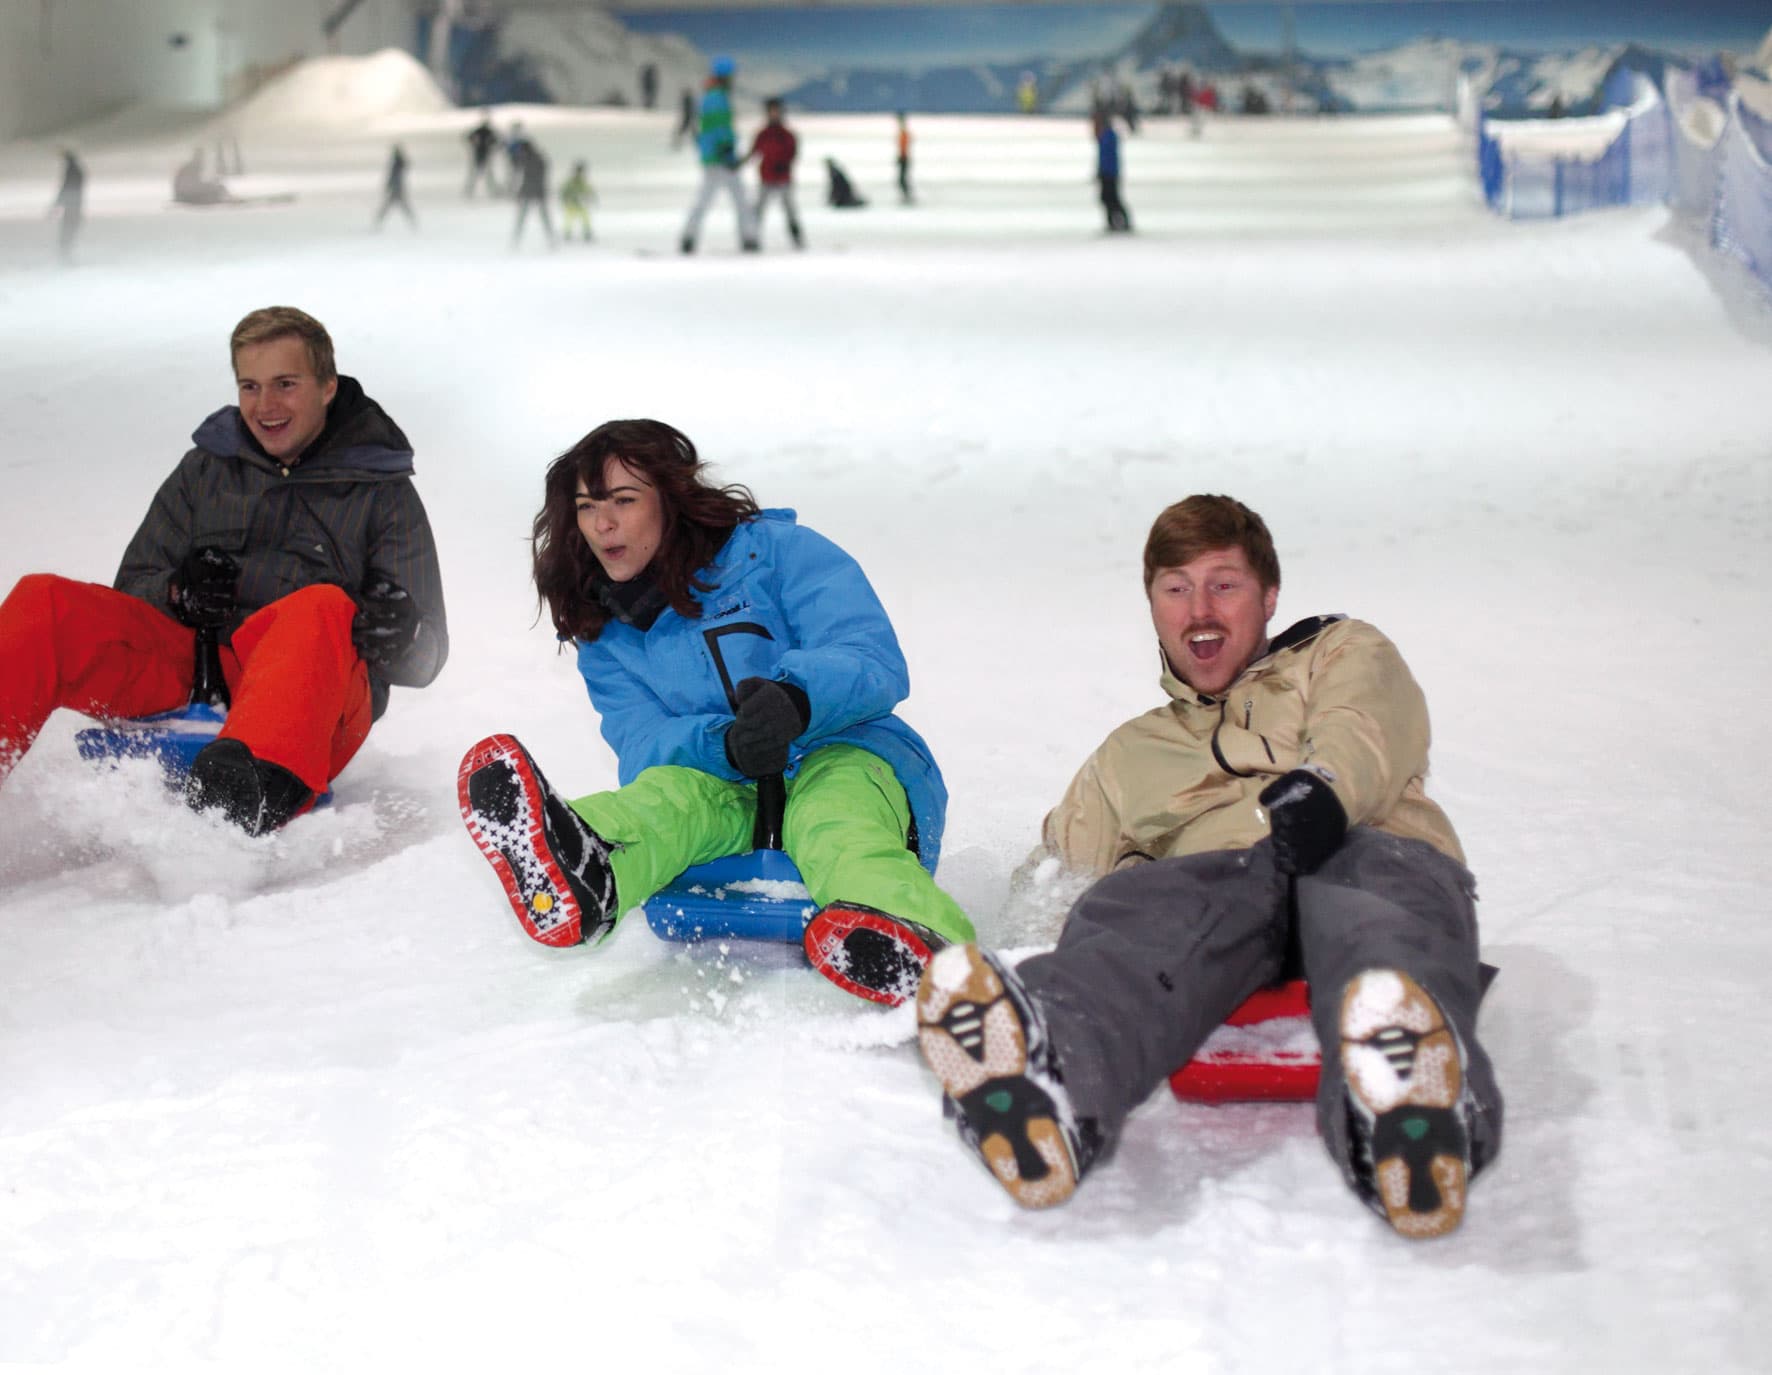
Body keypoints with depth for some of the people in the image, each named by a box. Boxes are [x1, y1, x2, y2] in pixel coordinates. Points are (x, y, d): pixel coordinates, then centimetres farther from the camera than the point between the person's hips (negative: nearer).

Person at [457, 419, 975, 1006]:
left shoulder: (777, 550, 6)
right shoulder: (606, 639, 18)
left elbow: (876, 663, -9)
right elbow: (643, 747, -1)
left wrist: (796, 698, -33)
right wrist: (724, 745, -26)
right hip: (730, 801, 3)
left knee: (835, 821, -39)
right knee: (670, 791, -31)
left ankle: (917, 944, -73)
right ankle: (579, 876, -68)